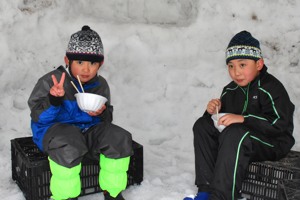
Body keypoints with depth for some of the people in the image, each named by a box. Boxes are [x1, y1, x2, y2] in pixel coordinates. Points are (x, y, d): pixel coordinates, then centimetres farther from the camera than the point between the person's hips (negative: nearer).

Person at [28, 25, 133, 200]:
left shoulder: (101, 85, 4)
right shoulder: (51, 81, -10)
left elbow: (107, 118, 10)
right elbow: (37, 116, -12)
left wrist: (102, 113, -16)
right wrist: (53, 100, -32)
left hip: (88, 128, 5)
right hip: (54, 128, -4)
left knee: (120, 138, -15)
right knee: (68, 146, -38)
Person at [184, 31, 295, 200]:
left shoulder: (270, 88, -13)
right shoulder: (230, 90, 9)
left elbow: (280, 123, -24)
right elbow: (224, 118, 15)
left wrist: (243, 119, -30)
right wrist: (214, 112, -9)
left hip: (273, 144, -8)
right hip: (240, 141, 8)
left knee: (234, 133, -35)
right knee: (202, 125, -3)